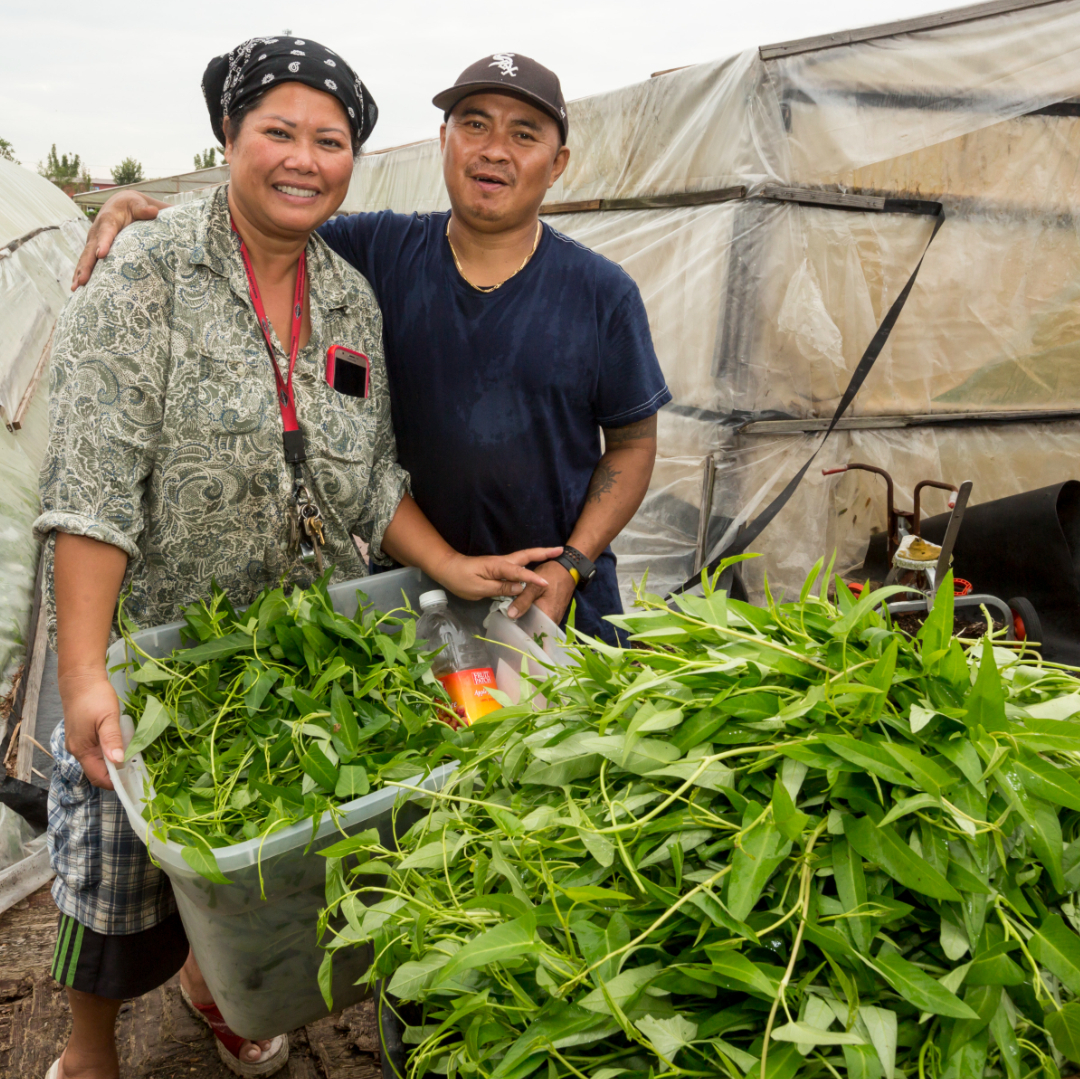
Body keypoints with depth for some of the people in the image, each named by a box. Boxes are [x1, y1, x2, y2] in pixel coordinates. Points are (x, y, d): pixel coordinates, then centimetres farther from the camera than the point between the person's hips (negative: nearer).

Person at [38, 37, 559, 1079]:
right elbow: (90, 483, -21)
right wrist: (84, 674, -28)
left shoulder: (352, 301, 4)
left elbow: (371, 478, 7)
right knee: (118, 865, 9)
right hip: (151, 638, -4)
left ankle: (211, 981, 49)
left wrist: (450, 569, -7)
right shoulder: (147, 274, -12)